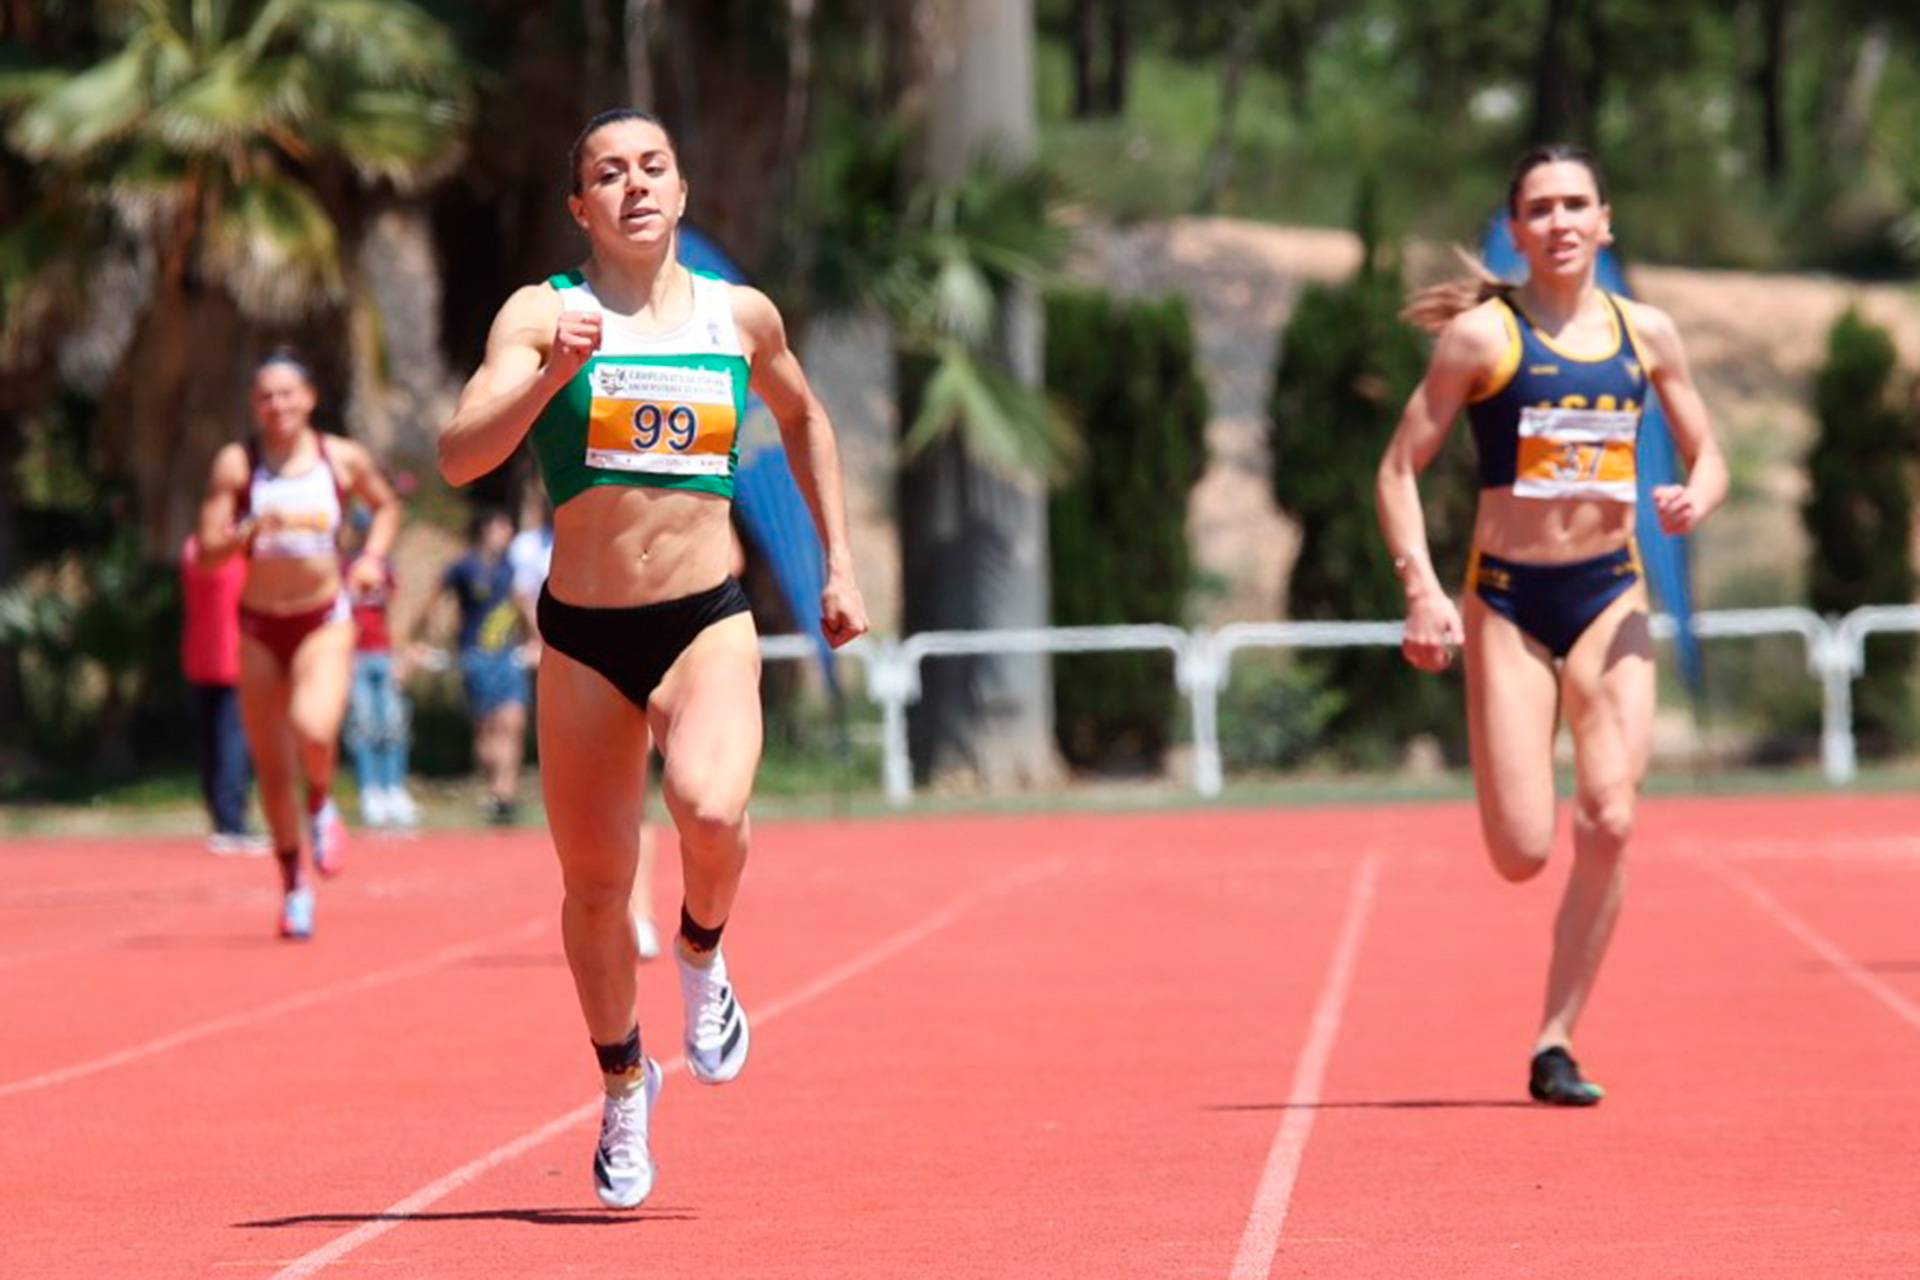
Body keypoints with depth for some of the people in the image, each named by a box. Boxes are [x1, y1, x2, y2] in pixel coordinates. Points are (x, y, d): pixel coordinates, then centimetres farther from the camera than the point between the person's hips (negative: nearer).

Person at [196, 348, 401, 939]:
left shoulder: (344, 459, 0)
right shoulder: (236, 464, -4)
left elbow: (386, 505, 20)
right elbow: (207, 552, -5)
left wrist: (372, 557, 2)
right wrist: (250, 531, -24)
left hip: (325, 621, -1)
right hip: (260, 625, 1)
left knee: (313, 729, -29)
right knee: (273, 769, 5)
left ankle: (322, 807, 5)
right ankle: (293, 886, 24)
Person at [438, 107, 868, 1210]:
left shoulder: (740, 316, 5)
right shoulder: (544, 313, -3)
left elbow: (804, 416, 26)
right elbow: (461, 456, -16)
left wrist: (839, 561, 21)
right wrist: (553, 373, -31)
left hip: (708, 621, 0)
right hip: (583, 633, 0)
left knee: (710, 810, -29)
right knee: (595, 886, 7)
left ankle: (702, 959, 5)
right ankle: (625, 1086, 33)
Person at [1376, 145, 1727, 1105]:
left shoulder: (1645, 333, 6)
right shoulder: (1483, 333, -4)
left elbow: (1706, 453, 17)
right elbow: (1398, 470, -3)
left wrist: (1695, 499, -8)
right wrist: (1422, 589, -16)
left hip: (1611, 594, 3)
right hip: (1509, 596, -3)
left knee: (1609, 821, -14)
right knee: (1522, 854, -10)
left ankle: (1555, 1045, -3)